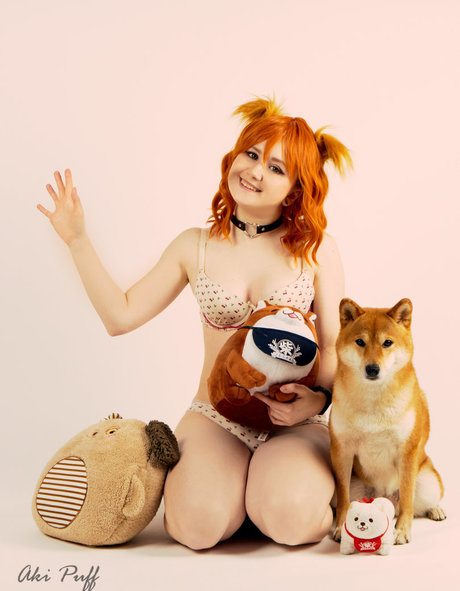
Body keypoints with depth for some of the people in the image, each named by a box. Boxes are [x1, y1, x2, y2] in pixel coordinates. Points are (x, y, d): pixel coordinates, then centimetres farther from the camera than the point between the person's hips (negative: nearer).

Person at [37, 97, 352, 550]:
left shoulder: (316, 249, 2)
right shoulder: (195, 248, 6)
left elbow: (334, 346, 4)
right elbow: (120, 316, 4)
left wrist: (316, 399, -16)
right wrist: (77, 240, 1)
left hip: (294, 424, -1)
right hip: (215, 419, 1)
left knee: (286, 517, -30)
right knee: (200, 524, -26)